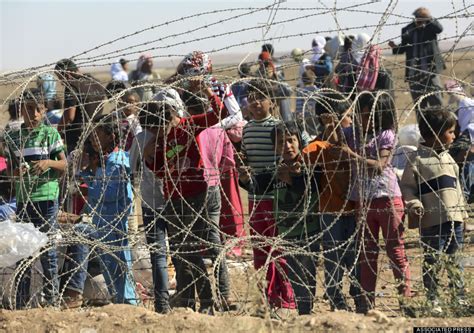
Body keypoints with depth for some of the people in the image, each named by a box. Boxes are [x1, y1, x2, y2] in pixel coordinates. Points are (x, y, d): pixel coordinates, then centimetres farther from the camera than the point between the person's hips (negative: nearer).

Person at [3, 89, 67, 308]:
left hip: (46, 197, -3)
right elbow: (9, 169, 12)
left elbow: (64, 164, 1)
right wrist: (17, 171, -9)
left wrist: (49, 163, -18)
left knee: (48, 249, -3)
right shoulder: (13, 137, 10)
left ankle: (52, 300, 2)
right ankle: (21, 303, 9)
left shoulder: (50, 133, 2)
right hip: (23, 198, 3)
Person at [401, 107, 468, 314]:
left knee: (454, 261, 12)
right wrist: (414, 206, -20)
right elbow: (407, 187, -6)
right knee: (433, 262, -1)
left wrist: (462, 211, 19)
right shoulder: (417, 160, -6)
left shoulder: (448, 159, 16)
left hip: (454, 219, 6)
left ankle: (460, 298, 18)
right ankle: (432, 301, 5)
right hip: (431, 221, -6)